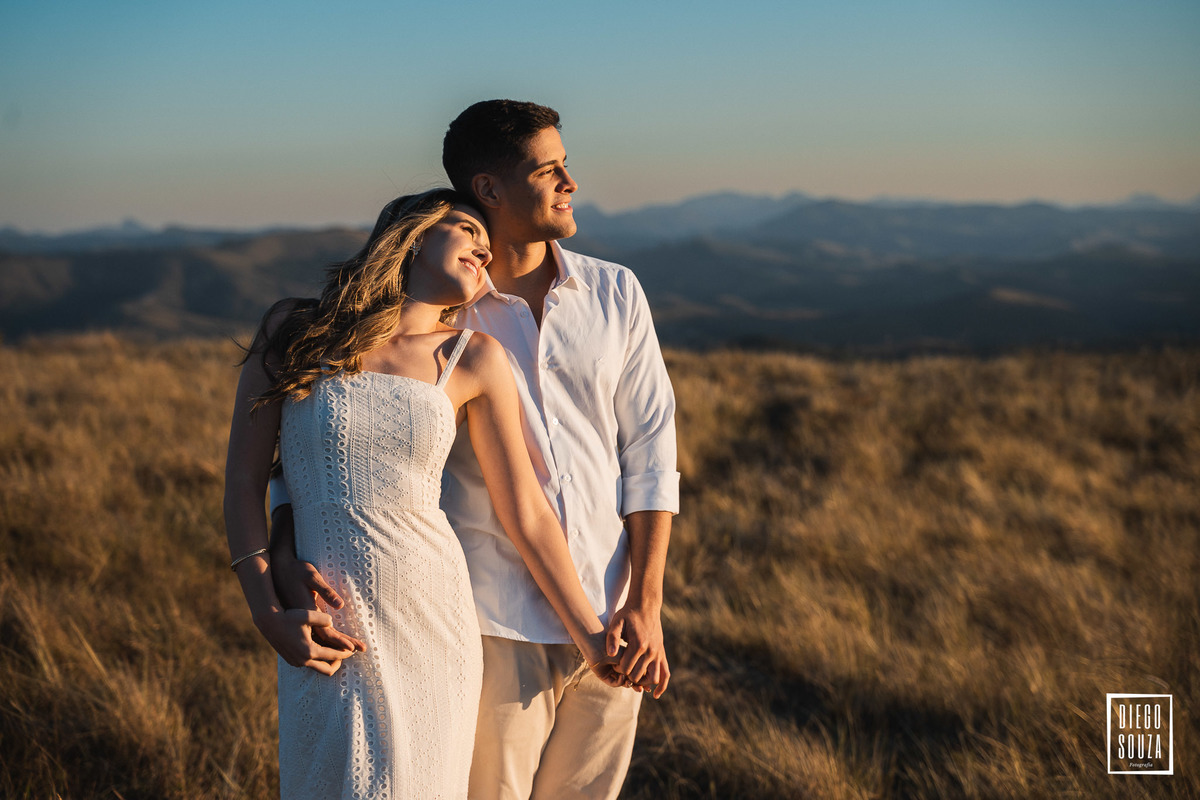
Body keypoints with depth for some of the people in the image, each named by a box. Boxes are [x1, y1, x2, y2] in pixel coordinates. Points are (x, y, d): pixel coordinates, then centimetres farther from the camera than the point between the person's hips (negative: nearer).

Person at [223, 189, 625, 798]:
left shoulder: (473, 360, 1)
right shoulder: (292, 331, 0)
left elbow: (525, 512, 5)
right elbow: (245, 479, 1)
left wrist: (588, 634, 8)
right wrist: (267, 610, -9)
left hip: (432, 621, 1)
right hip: (326, 637, -1)